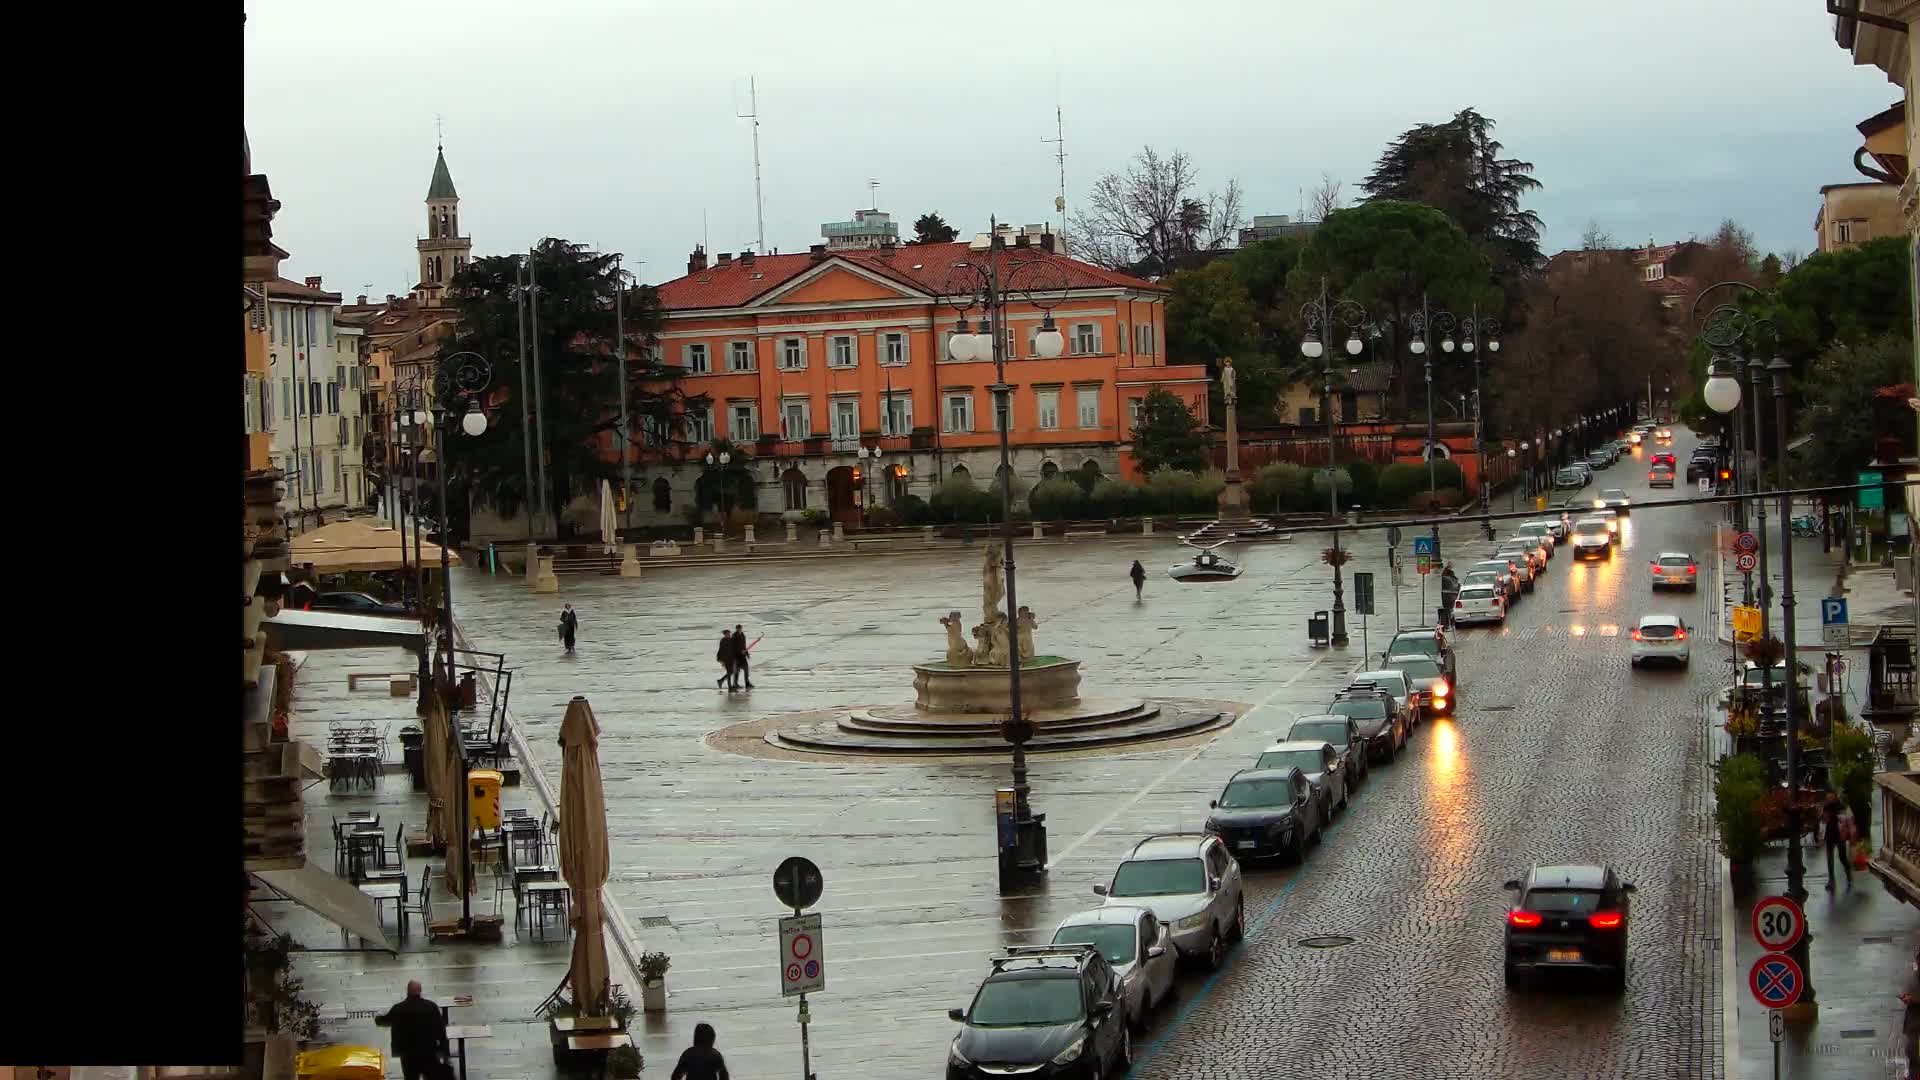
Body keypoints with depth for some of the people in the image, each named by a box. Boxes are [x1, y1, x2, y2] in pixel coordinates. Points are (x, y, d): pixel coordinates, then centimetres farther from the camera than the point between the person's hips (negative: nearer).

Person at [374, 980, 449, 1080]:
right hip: (429, 1053, 0)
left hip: (409, 1055, 0)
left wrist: (377, 1018, 38)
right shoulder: (431, 1006, -4)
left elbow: (383, 1021, 13)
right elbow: (441, 1030, -3)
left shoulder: (398, 1009, -5)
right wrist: (444, 1050, 3)